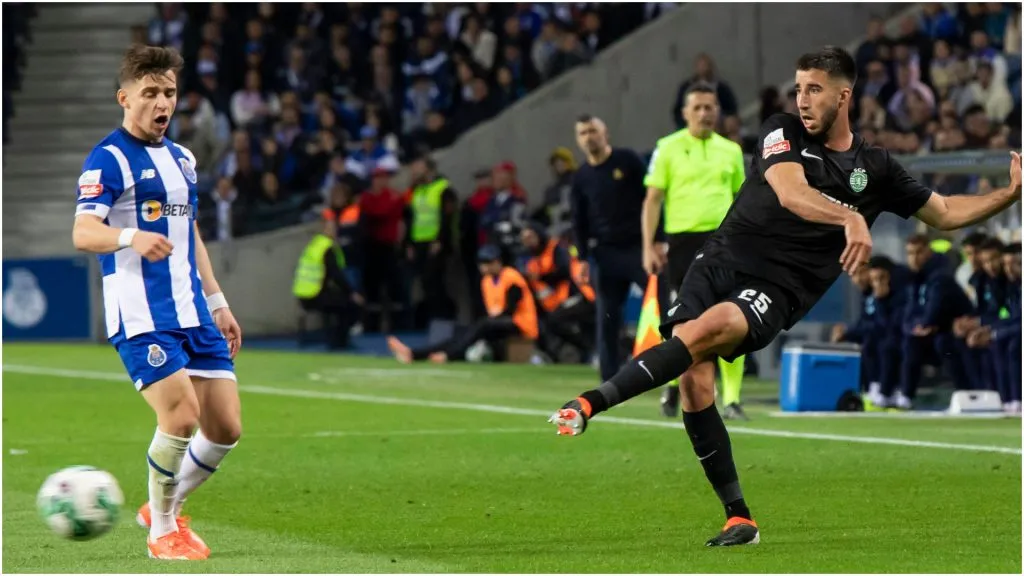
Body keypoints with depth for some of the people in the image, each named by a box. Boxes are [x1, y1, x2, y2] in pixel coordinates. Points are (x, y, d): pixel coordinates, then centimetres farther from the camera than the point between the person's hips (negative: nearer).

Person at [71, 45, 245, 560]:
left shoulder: (180, 158, 18)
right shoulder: (108, 159, -7)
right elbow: (82, 233, -20)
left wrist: (217, 303, 25)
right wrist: (131, 237, -39)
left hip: (193, 313, 8)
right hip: (140, 316, -8)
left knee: (225, 428, 1)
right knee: (181, 416, -19)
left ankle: (166, 507, 25)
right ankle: (162, 531, 1)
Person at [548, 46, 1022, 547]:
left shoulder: (874, 168, 10)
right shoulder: (783, 132, 5)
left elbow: (945, 213, 23)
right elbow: (790, 193, -15)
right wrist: (851, 218, -31)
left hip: (774, 290, -2)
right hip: (721, 260, 2)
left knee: (707, 329, -34)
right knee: (693, 378, -16)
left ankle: (592, 403, -41)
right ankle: (739, 518, -7)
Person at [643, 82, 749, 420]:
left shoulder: (731, 150, 12)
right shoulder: (669, 148, 3)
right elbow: (652, 200, 2)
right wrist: (649, 247, -6)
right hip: (684, 241, -2)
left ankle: (731, 399, -7)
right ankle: (674, 384, 26)